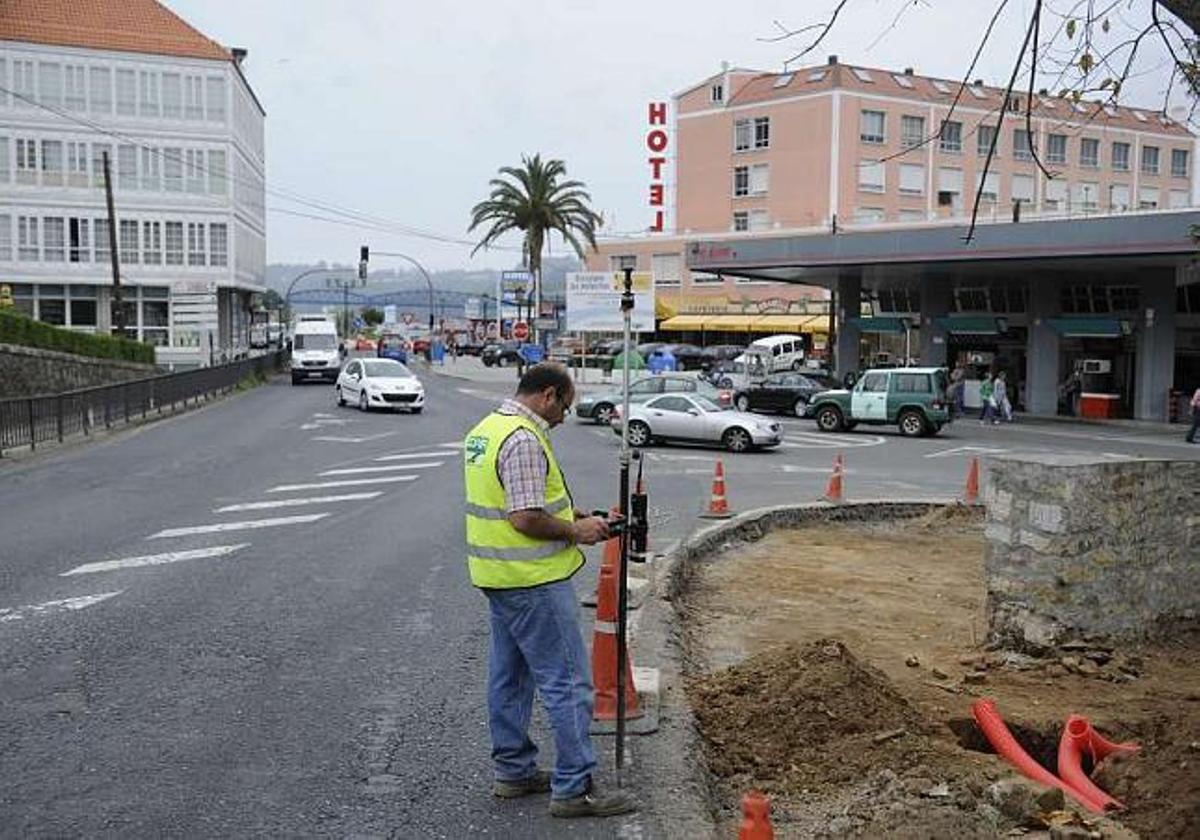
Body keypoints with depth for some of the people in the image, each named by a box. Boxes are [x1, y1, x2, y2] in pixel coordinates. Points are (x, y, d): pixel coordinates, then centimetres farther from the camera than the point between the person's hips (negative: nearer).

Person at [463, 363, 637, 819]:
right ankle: (574, 788, 2)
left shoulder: (485, 429, 12)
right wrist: (576, 530, -11)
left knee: (509, 676, 17)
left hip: (497, 575, 11)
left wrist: (566, 513, 16)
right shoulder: (524, 440, -21)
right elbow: (526, 519, -25)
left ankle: (513, 770, 28)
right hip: (532, 580, -11)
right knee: (567, 681, -3)